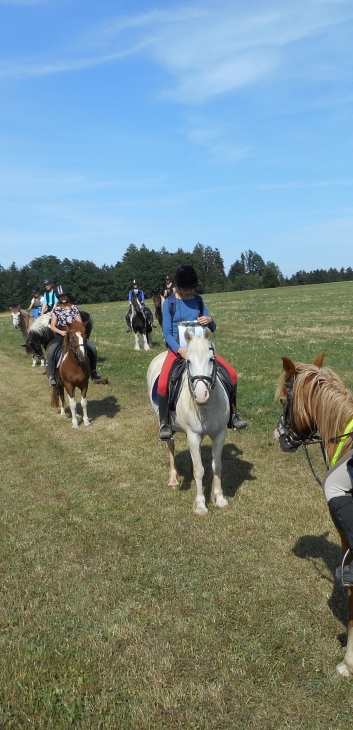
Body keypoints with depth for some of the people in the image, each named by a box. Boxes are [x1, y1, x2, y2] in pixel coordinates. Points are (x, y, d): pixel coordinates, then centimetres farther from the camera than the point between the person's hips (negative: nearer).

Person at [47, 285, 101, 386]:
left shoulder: (74, 308, 6)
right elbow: (52, 326, -2)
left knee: (92, 348, -13)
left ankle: (93, 371, 4)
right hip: (60, 335, -2)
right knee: (51, 351, -31)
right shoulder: (56, 309, 2)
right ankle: (51, 375, -18)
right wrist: (61, 332, -20)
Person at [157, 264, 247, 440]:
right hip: (177, 350, -3)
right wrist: (180, 350, -23)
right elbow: (167, 332, -6)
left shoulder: (199, 301, 7)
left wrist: (210, 320, -14)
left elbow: (212, 328, 12)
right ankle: (164, 424, -7)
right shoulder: (169, 303, -3)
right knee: (162, 383, -28)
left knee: (231, 373, -10)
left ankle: (233, 413, 8)